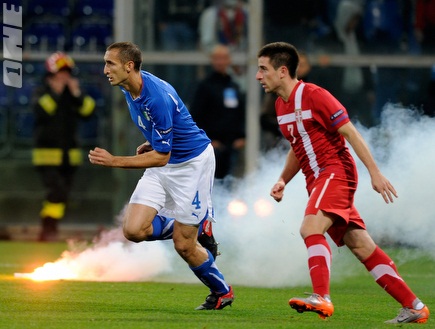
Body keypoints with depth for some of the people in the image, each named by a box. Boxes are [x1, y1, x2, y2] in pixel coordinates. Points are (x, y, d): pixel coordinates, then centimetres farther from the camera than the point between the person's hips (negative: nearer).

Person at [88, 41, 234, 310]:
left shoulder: (158, 98, -31)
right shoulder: (128, 87, -4)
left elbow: (161, 157, -27)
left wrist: (114, 161, -31)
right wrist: (152, 143, 8)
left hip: (193, 161, -8)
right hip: (164, 163, 8)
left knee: (183, 245, -4)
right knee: (134, 230, -9)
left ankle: (222, 292, 22)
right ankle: (198, 227, 15)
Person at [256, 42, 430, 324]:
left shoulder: (313, 95, -13)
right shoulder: (281, 105, 13)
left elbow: (350, 133, -14)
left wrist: (375, 173, -19)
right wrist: (283, 181, 11)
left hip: (336, 171, -8)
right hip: (316, 180, 8)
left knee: (311, 228, -27)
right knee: (360, 245, 3)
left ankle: (322, 298, -32)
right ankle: (414, 307, 5)